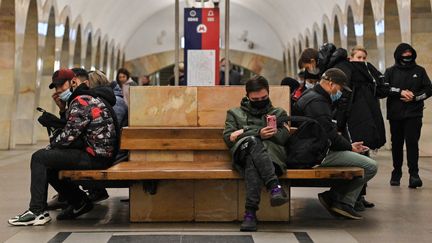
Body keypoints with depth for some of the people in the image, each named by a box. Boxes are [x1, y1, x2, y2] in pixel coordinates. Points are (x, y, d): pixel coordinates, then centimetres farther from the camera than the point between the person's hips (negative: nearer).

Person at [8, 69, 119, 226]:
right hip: (100, 153, 11)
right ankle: (79, 202, 20)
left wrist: (50, 146, -2)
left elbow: (70, 134, -17)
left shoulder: (80, 102, -13)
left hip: (96, 157, -11)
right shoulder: (87, 98, 20)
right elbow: (71, 129, 20)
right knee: (48, 162, 18)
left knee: (39, 158, -10)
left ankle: (38, 212, -7)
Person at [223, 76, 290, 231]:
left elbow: (284, 138, 7)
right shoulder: (235, 113, 28)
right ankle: (274, 186, -51)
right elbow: (228, 138, 8)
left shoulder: (279, 113, 28)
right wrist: (258, 133, -8)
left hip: (273, 153, 0)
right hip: (242, 154, 0)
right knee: (252, 141, -38)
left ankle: (251, 212, -50)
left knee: (252, 160, -38)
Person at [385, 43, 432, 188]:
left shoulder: (419, 71, 10)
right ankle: (396, 173, 18)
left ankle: (414, 174, -14)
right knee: (397, 143, 7)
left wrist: (414, 96, -9)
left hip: (414, 114, -1)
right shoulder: (390, 71, 10)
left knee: (412, 142, -12)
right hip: (395, 114, 1)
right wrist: (400, 92, -14)